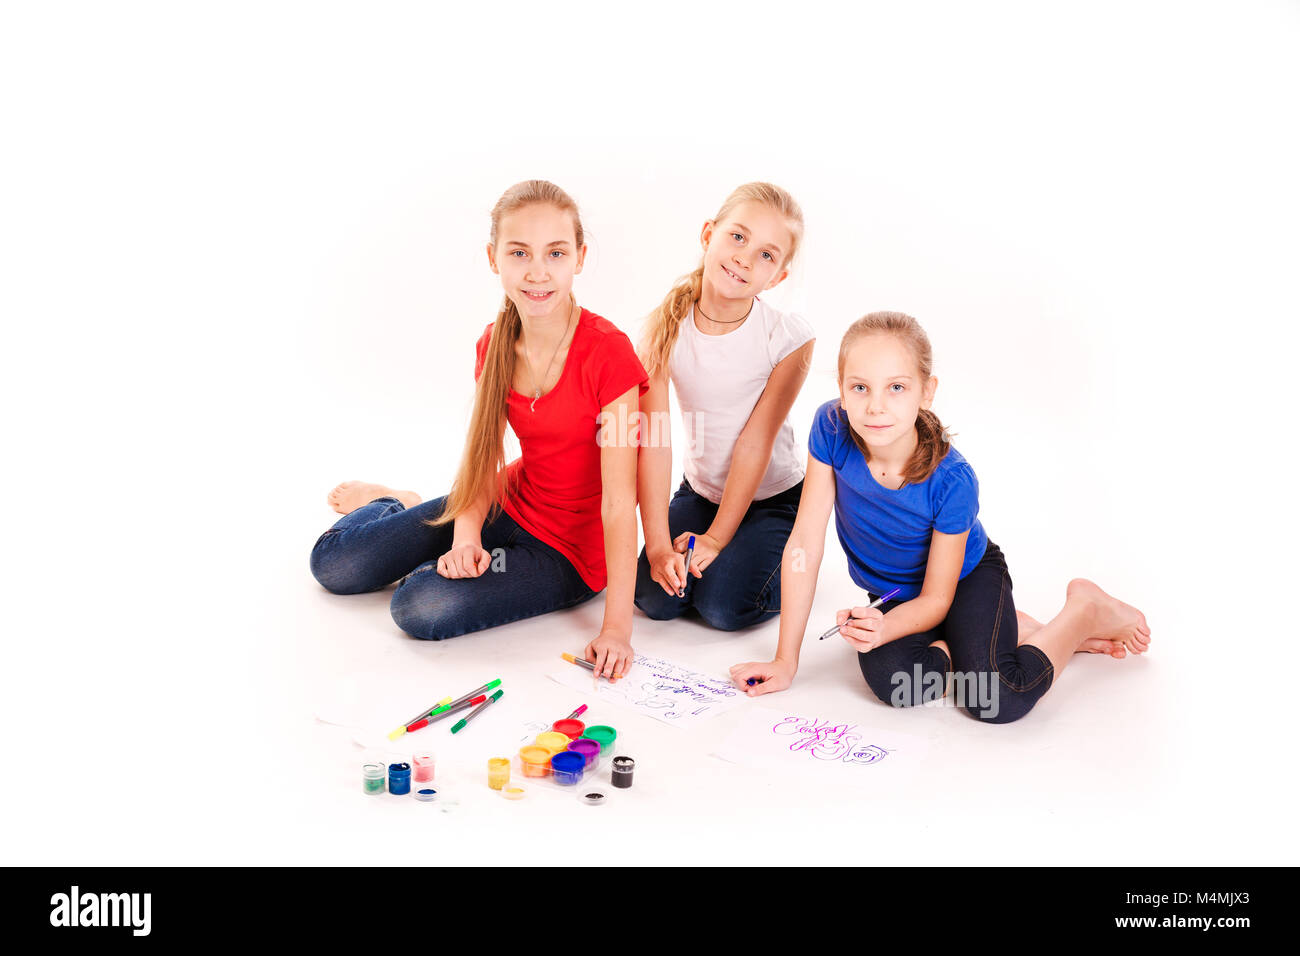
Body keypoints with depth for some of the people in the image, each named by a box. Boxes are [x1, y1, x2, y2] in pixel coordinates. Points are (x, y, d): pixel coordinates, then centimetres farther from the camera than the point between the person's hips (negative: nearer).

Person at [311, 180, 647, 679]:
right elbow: (480, 455, -1)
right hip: (510, 504, 5)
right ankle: (393, 504, 33)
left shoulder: (607, 352, -25)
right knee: (333, 563, 1)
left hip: (570, 549, -5)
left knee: (423, 606, -28)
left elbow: (619, 502, -26)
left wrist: (617, 626, -28)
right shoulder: (496, 344, -5)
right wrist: (465, 537, -20)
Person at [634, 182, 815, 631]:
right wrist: (658, 543, -23)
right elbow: (654, 437, -19)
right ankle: (688, 546, 19)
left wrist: (716, 538, -16)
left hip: (773, 497, -2)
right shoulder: (667, 325, -15)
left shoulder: (789, 337, -21)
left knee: (723, 607, -16)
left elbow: (756, 441, -18)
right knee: (655, 598, -11)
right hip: (701, 489, 3)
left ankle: (787, 561, 13)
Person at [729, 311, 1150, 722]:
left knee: (997, 701, -28)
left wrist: (883, 629, -42)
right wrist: (785, 661, -20)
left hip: (966, 578, -3)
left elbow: (936, 600, -19)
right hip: (897, 594, 3)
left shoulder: (952, 481, -31)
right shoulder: (831, 428, -26)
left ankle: (1086, 610, 3)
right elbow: (805, 544, -22)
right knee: (890, 680, -29)